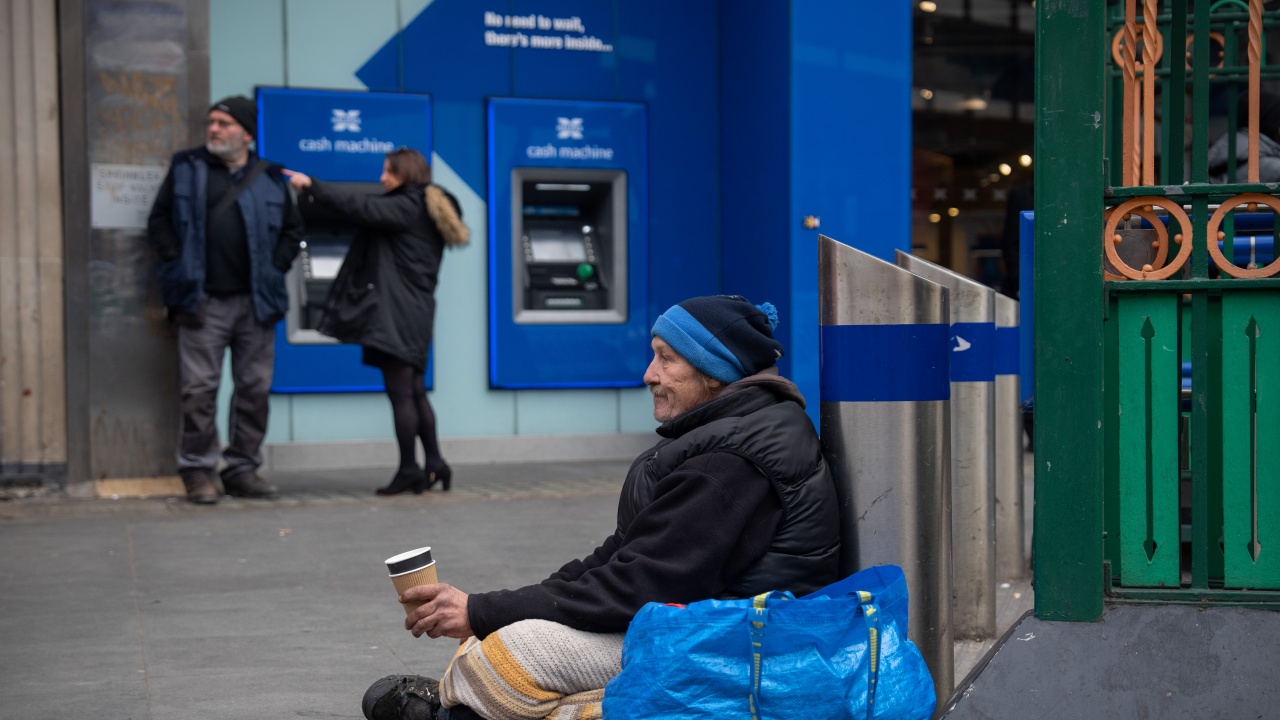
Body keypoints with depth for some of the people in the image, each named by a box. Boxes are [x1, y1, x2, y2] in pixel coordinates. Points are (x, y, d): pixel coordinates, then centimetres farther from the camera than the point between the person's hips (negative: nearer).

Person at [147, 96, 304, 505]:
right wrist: (179, 267, -3)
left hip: (255, 302, 2)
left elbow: (292, 229, 15)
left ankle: (243, 469, 14)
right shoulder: (186, 169, 7)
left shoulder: (270, 178, 9)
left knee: (255, 388, 5)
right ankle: (197, 471, 2)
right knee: (199, 388, -4)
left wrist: (275, 270, 3)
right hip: (203, 301, -2)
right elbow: (160, 221, 8)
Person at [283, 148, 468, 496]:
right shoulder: (428, 209, 18)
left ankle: (409, 470, -6)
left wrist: (312, 186, -15)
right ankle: (433, 463, 14)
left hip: (397, 311, -10)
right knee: (413, 391, 14)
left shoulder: (407, 206, -11)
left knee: (400, 391, -7)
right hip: (417, 311, 10)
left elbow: (361, 208, -18)